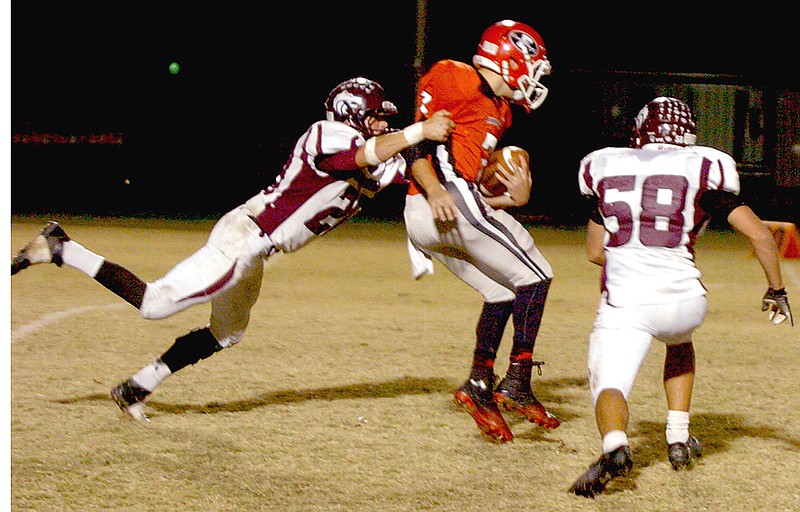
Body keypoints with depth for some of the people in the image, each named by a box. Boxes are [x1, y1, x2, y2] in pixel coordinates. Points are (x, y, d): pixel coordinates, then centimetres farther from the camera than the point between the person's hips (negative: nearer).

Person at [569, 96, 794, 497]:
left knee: (609, 387, -3)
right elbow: (759, 234, 2)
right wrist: (776, 291, 17)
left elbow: (595, 252, 20)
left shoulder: (606, 168, 13)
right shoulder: (701, 170, 7)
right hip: (682, 301, 1)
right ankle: (678, 439, 28)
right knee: (679, 342, 35)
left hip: (623, 303, -1)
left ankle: (615, 447, -36)